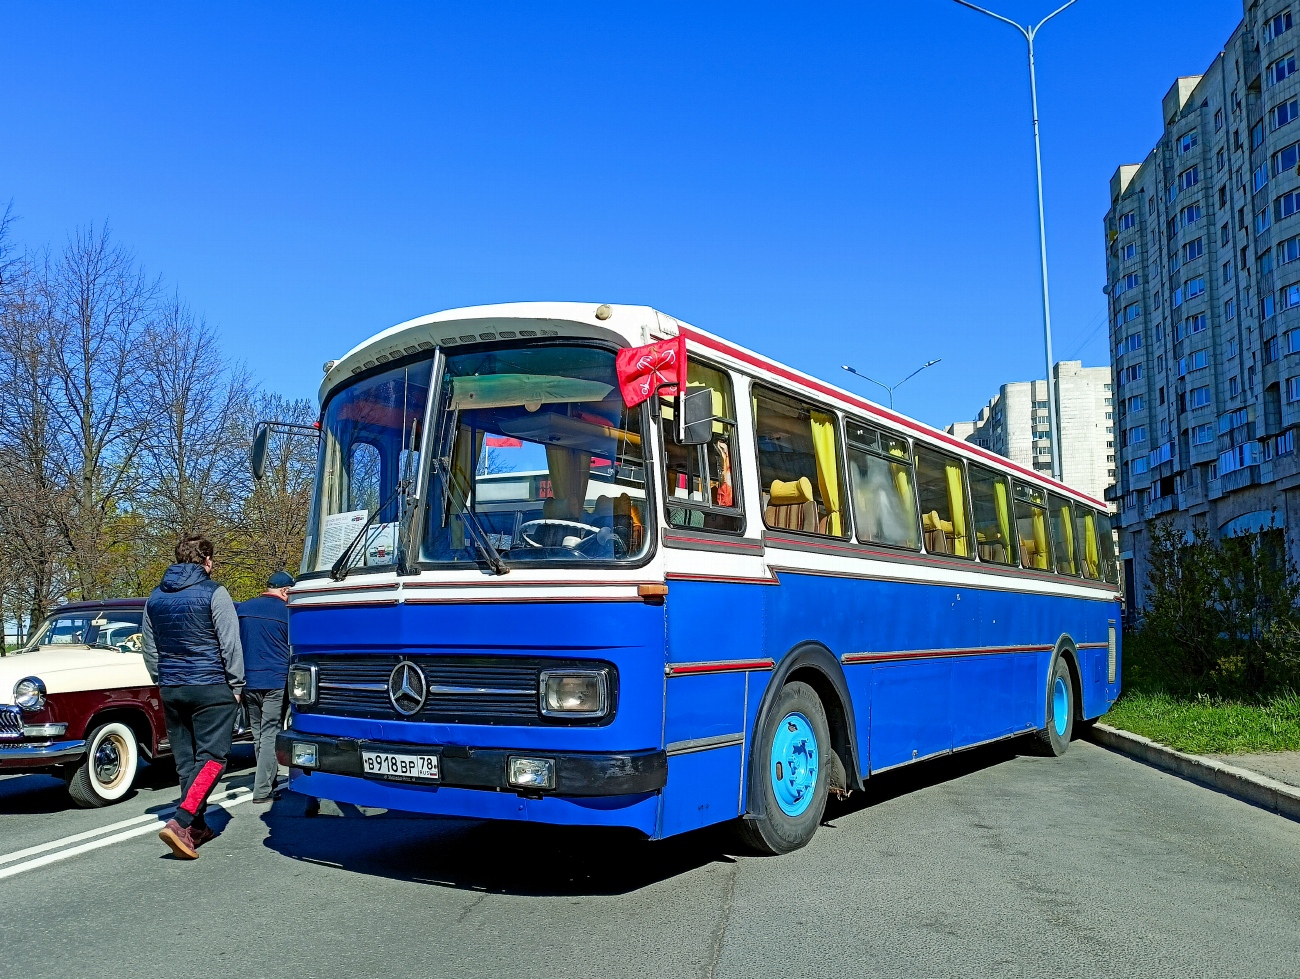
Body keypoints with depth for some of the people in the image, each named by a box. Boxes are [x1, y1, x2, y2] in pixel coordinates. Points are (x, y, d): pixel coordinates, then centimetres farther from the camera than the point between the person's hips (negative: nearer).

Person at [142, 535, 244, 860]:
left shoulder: (155, 598, 10)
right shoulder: (214, 594, -8)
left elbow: (149, 649, 17)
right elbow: (230, 644, -9)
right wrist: (236, 685, 0)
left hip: (171, 688, 6)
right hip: (210, 687, -6)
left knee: (185, 758, 12)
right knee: (213, 757, -4)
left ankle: (197, 827, 18)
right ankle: (180, 823, -18)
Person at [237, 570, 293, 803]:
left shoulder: (243, 608, 7)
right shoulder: (286, 611, -4)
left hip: (248, 682, 4)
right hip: (276, 682, -4)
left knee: (258, 735, 14)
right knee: (270, 735, -2)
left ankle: (269, 781, 22)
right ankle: (263, 789, -3)